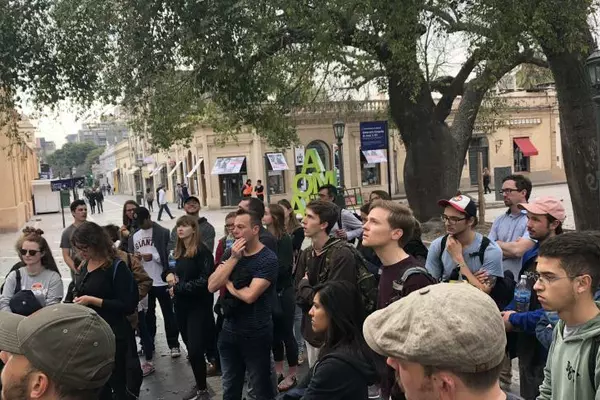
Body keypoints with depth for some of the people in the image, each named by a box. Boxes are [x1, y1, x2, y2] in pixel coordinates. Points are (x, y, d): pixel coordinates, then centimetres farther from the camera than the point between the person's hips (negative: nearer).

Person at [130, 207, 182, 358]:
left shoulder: (163, 232, -9)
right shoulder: (134, 236, 10)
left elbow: (169, 255, -11)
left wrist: (153, 257, -23)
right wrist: (134, 257, -5)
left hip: (161, 281, -5)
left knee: (168, 313, 7)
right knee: (148, 314, 17)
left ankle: (174, 344, 16)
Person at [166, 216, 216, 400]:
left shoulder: (202, 251, -14)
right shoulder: (179, 252, 11)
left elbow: (205, 280, -21)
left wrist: (178, 288, -15)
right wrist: (169, 274, 0)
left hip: (198, 307, -7)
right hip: (181, 306, 8)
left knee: (195, 350, -7)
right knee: (191, 348, 14)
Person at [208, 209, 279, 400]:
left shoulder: (268, 259, -17)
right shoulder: (232, 253, 3)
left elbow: (249, 295, -26)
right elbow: (212, 286, -7)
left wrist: (228, 284, -8)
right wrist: (233, 258, -16)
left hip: (256, 334, -6)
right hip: (229, 331, 6)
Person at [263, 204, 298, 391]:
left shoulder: (284, 239, -13)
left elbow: (283, 267, -18)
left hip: (283, 293, -6)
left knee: (286, 333, 4)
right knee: (274, 332, 15)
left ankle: (291, 375, 17)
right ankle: (278, 372, 30)